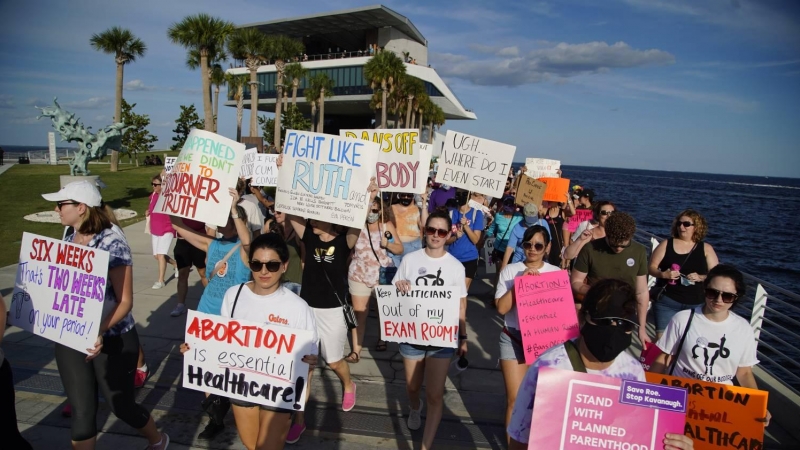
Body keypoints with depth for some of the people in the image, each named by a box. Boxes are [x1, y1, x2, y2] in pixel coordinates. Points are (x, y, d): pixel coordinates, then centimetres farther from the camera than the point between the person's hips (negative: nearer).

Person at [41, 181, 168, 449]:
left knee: (121, 405, 12)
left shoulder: (112, 243, -17)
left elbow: (125, 301, -17)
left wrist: (100, 331, -32)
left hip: (111, 340, -5)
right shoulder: (69, 239, 2)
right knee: (81, 411, 9)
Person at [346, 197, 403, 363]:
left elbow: (400, 249, 0)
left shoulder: (387, 225, -2)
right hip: (359, 275, -1)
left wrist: (387, 244, -18)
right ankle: (355, 350, 6)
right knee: (359, 312, 0)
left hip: (382, 275, 1)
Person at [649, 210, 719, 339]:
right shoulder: (666, 244, 3)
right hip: (667, 301, -1)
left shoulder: (706, 249, 5)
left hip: (696, 304, 1)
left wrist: (700, 278, -16)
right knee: (662, 337, -3)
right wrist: (662, 274, -17)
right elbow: (651, 267, 3)